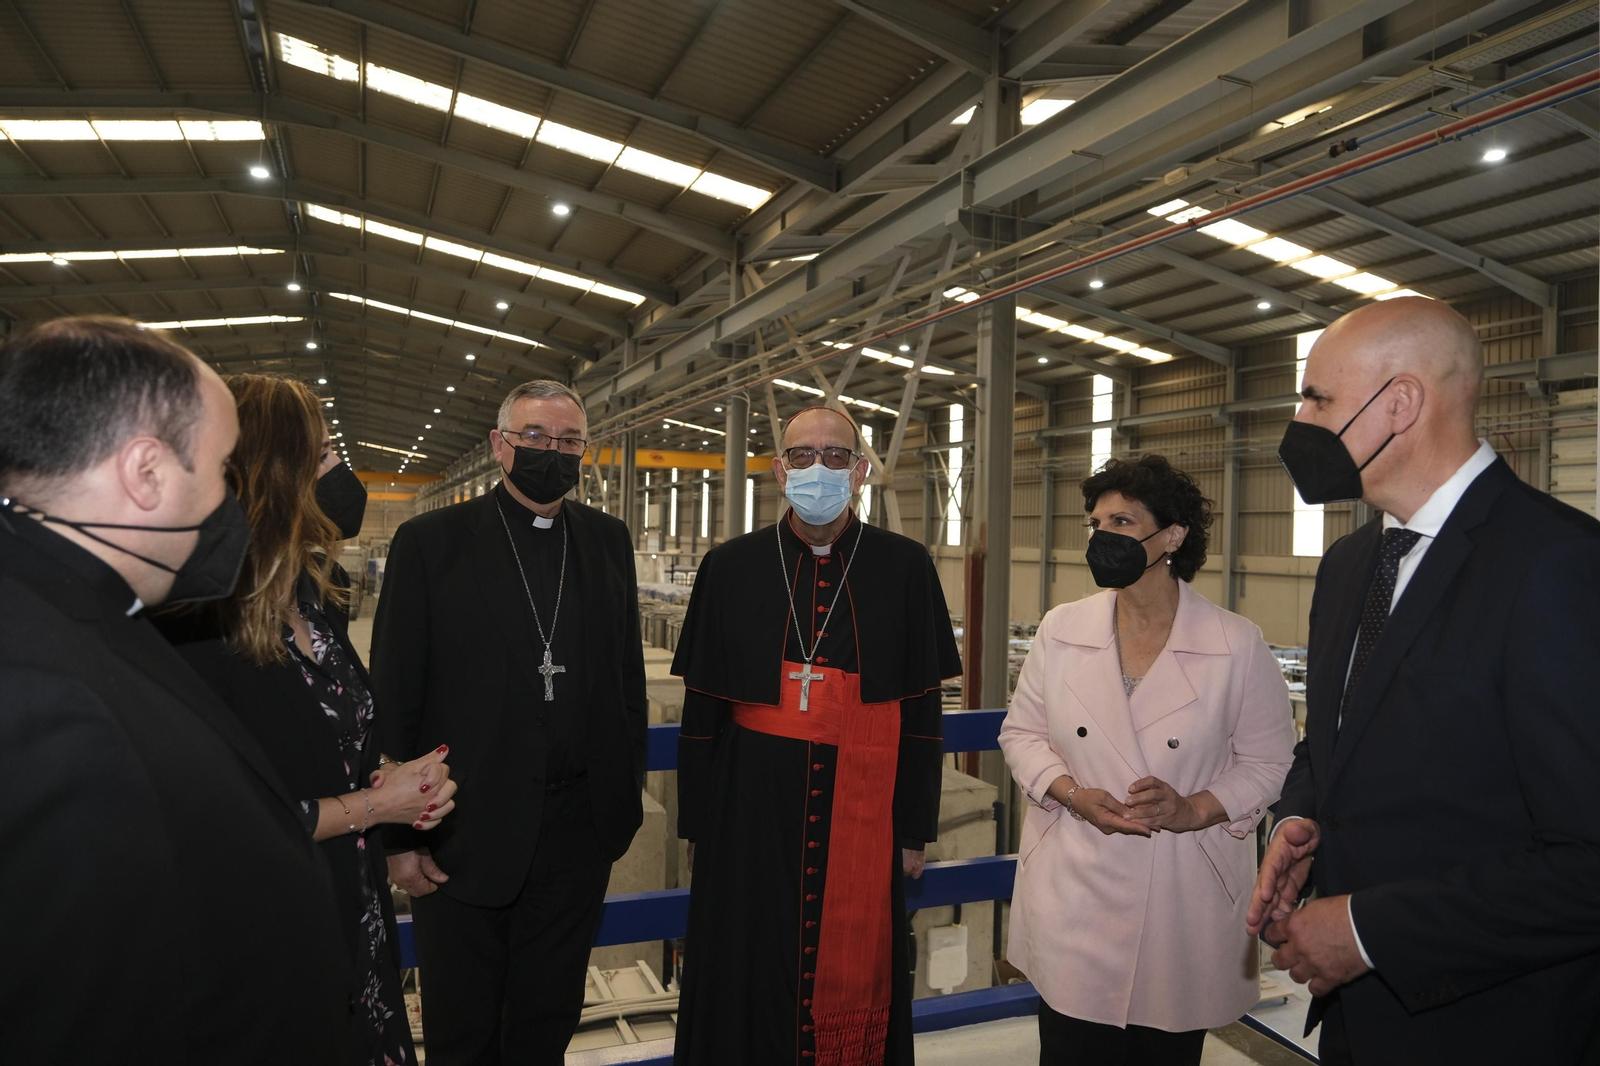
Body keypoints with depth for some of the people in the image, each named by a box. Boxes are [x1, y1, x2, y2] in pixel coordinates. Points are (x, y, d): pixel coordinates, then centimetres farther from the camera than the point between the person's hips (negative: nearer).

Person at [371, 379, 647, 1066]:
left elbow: (628, 675, 9)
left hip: (578, 830, 3)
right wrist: (400, 836, -6)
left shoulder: (608, 541, 5)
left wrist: (625, 799, 8)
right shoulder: (430, 542, -5)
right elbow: (394, 699, -6)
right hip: (465, 831, -2)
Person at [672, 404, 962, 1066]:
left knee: (855, 983, 10)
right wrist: (697, 826, 4)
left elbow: (922, 708, 3)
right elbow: (701, 708, 4)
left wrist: (915, 829, 3)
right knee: (751, 981, 11)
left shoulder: (905, 568, 0)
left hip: (863, 813, 0)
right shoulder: (730, 567, 2)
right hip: (752, 810, 1)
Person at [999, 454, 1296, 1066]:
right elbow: (1021, 732, 7)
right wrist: (1072, 794, -11)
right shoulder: (1061, 631, 0)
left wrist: (1196, 809, -16)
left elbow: (1269, 760, 0)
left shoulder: (1237, 645, -6)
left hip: (1184, 906, -1)